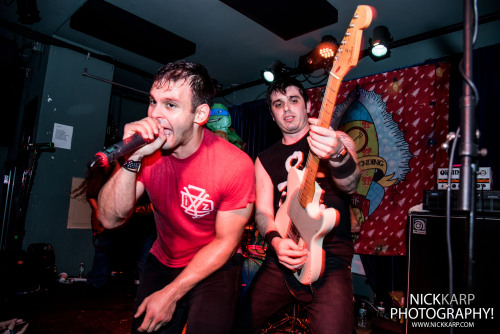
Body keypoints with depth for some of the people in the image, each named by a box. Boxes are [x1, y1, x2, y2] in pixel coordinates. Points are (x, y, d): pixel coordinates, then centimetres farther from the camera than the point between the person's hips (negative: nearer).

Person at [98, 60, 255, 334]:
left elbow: (225, 241, -16)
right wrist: (133, 159, -34)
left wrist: (171, 293, -15)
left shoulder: (235, 165, -25)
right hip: (162, 263, 4)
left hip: (214, 268, -3)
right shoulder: (147, 149, -13)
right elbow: (110, 219, -19)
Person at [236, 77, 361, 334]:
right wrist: (275, 240, -17)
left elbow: (350, 184, -18)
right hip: (281, 256, 4)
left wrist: (338, 155, -41)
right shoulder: (265, 160, 12)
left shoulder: (336, 141, 1)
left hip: (329, 257, -3)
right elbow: (262, 210, 4)